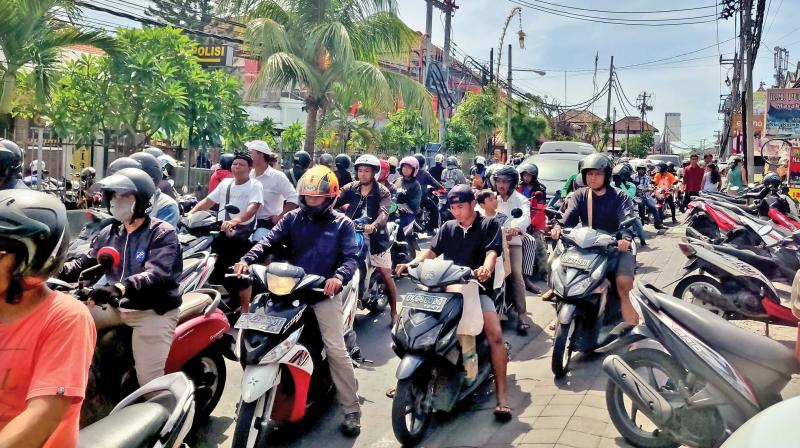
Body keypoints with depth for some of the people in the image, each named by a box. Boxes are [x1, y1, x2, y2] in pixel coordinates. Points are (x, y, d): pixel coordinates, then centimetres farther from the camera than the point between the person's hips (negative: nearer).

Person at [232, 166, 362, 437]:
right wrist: (247, 260, -22)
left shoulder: (342, 224, 3)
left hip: (324, 292, -3)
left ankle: (351, 409, 1)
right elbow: (269, 242, -3)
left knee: (336, 350, -9)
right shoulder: (293, 218, 10)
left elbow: (351, 257, -9)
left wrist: (339, 276, -31)